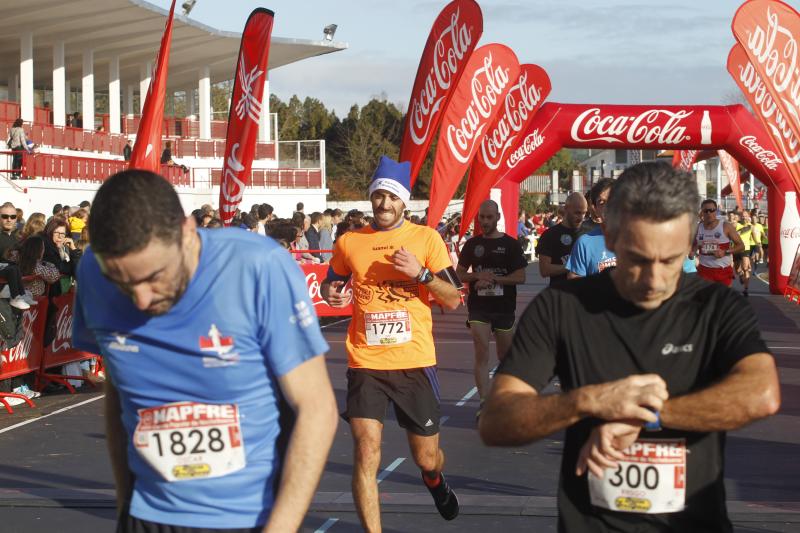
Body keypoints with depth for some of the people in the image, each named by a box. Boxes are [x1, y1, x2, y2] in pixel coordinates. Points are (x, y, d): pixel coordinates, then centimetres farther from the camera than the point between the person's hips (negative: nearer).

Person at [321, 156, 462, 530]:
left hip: (415, 362, 0)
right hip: (365, 363, 0)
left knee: (426, 457, 13)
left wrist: (421, 273, -15)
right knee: (366, 454, -13)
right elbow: (330, 284, 21)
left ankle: (433, 479, 50)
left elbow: (453, 300, 1)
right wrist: (330, 293, -3)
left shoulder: (426, 238, 1)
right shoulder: (348, 242, 5)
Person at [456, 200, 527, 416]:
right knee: (481, 352, -13)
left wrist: (493, 279, -17)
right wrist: (478, 276, -12)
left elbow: (520, 277, -7)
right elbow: (459, 274, 8)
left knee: (505, 355, 11)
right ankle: (484, 402, -15)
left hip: (504, 307, 0)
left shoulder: (511, 244, -1)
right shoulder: (472, 244, 5)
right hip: (478, 307, 0)